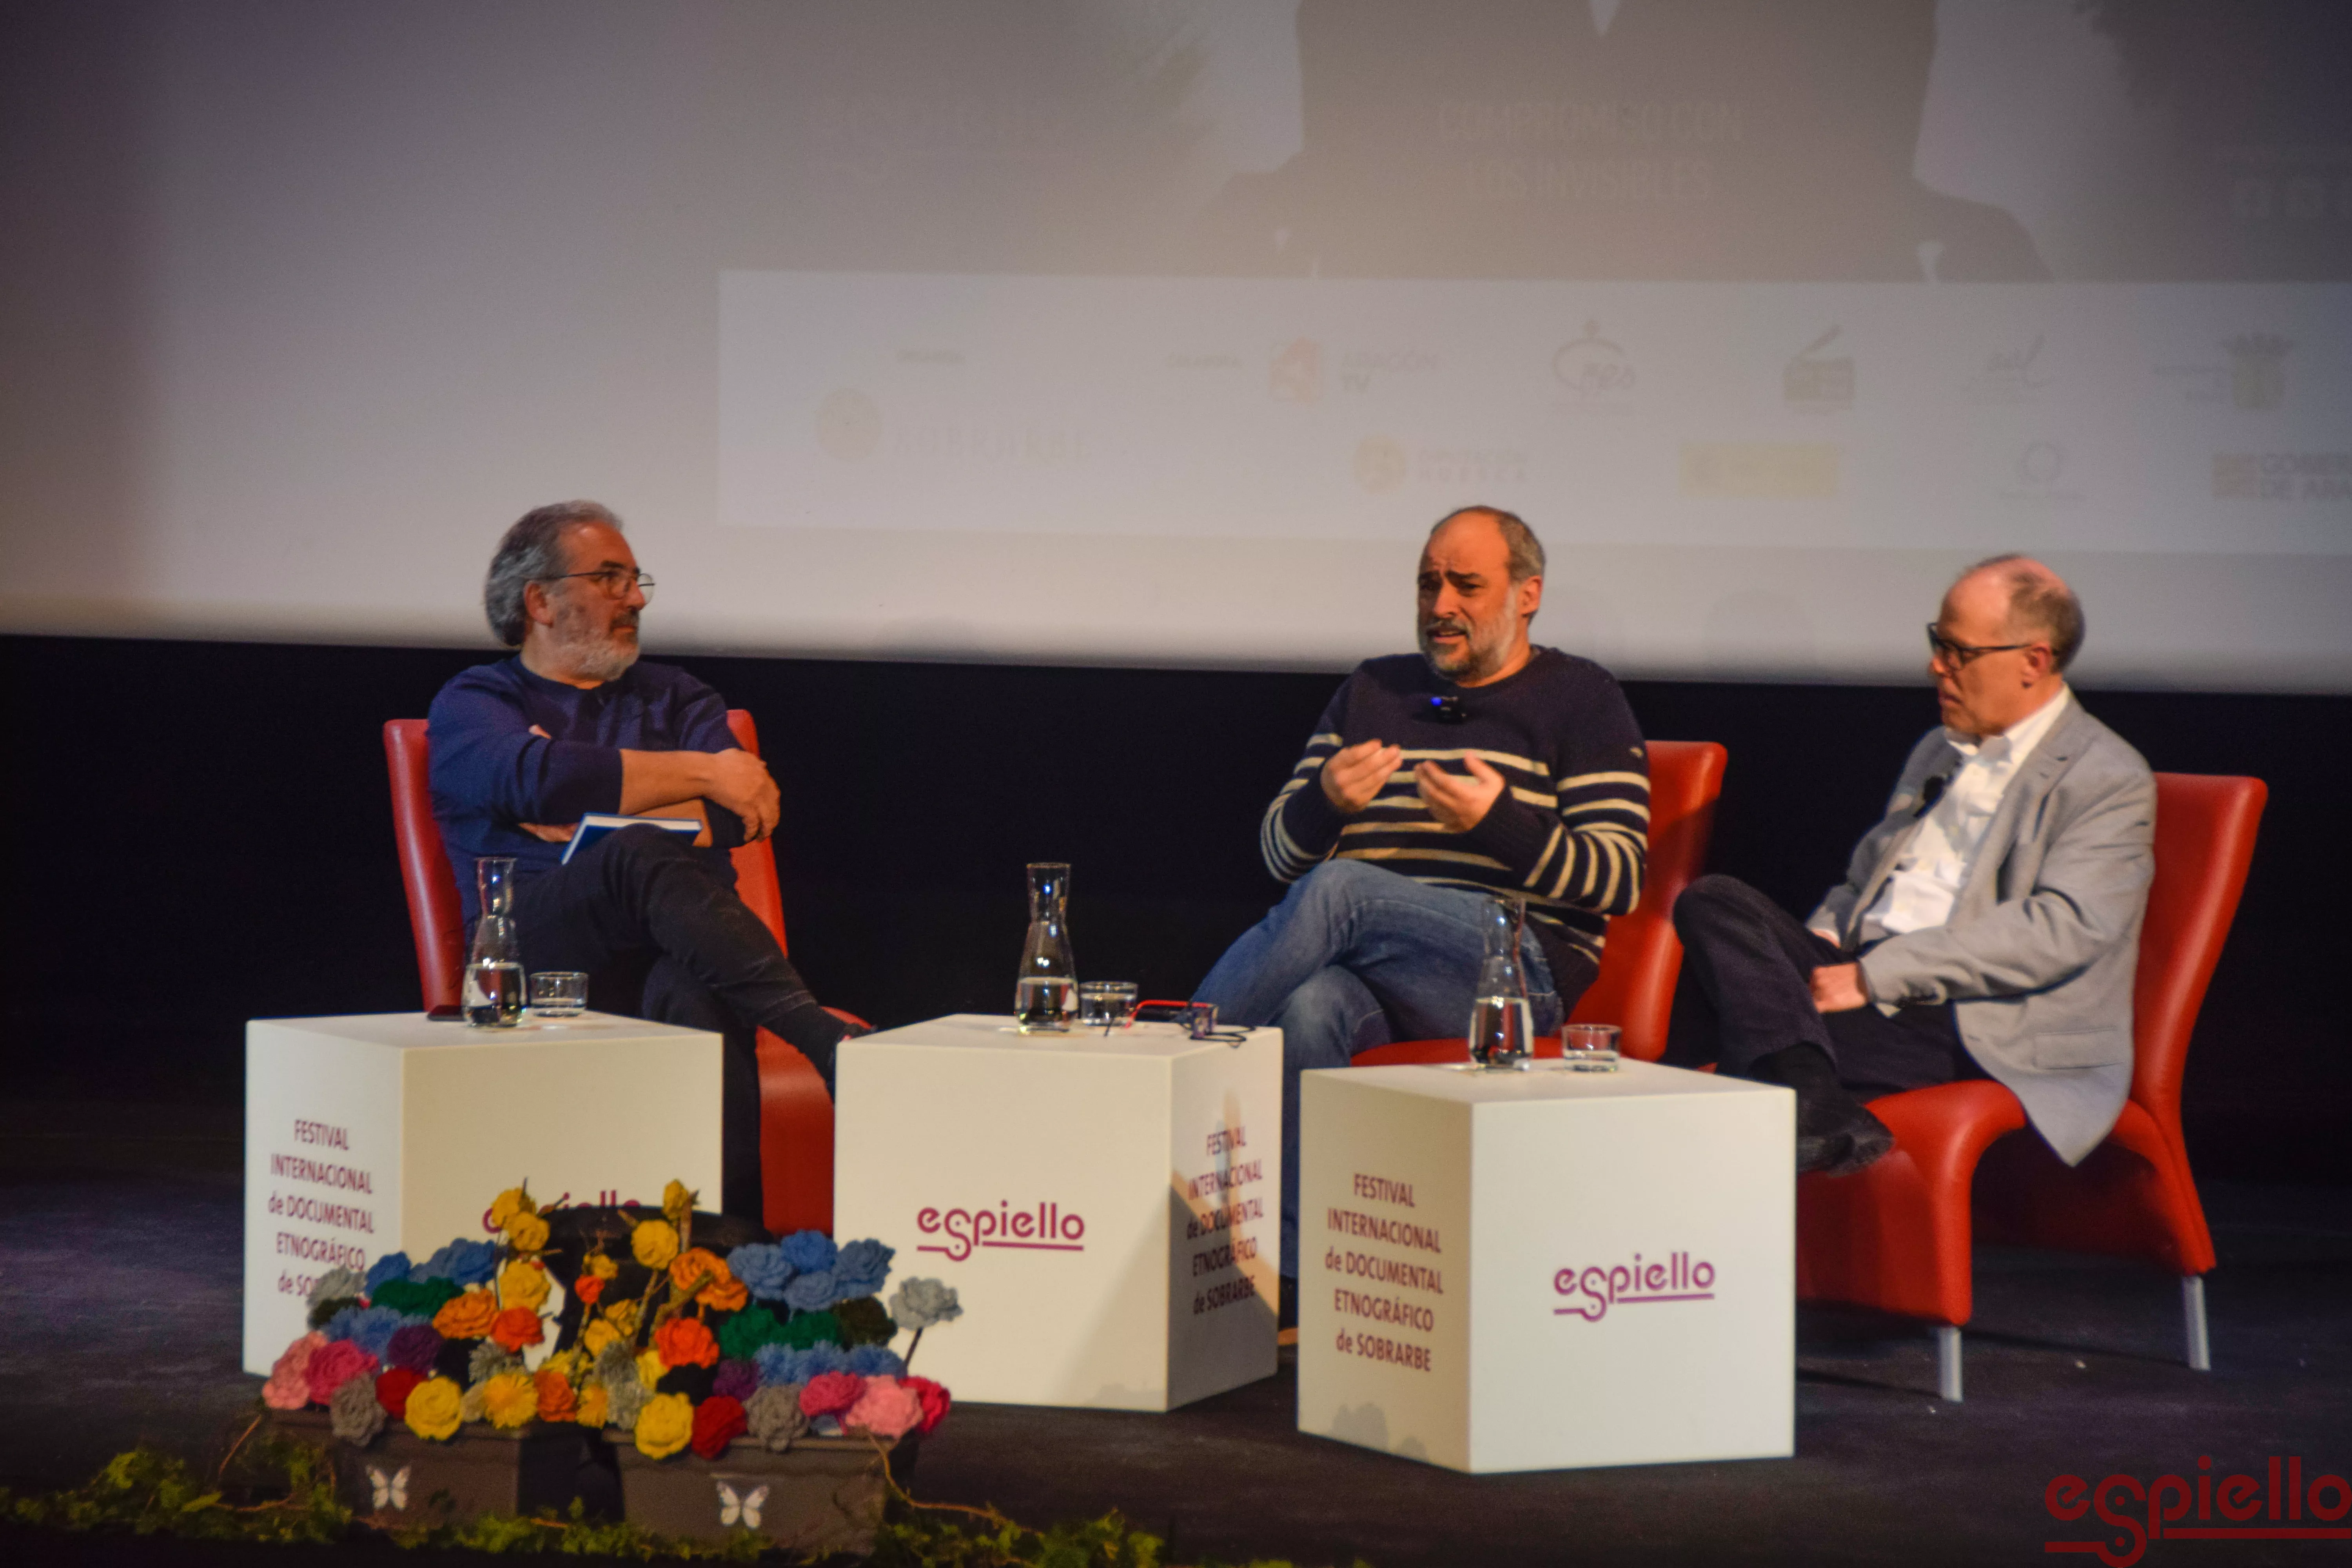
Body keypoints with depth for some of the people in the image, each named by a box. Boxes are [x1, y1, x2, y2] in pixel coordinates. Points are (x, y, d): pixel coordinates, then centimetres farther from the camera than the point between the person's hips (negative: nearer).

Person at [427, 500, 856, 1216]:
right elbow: (541, 781, -7)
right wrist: (702, 773, -1)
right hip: (538, 955, -2)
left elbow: (740, 812, 8)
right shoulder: (471, 705, 19)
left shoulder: (674, 697, 29)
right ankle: (825, 1039, -48)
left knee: (691, 989, -38)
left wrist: (597, 821, -1)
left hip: (678, 948, 3)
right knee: (648, 861, -36)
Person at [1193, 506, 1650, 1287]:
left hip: (1521, 967, -3)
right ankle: (1293, 1277, -38)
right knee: (1309, 1008, -35)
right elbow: (1280, 855, 20)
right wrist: (1324, 802, -4)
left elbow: (1620, 879, 0)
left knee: (1340, 890, -32)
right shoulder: (1372, 692, 25)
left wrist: (1500, 822, -15)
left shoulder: (1579, 698, 12)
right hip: (1372, 972, 4)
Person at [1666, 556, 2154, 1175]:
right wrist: (1818, 943, 4)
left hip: (1981, 1025, -8)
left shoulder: (2110, 780, -1)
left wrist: (1875, 976, -19)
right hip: (1862, 978, 8)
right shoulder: (1937, 752, 26)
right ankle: (1818, 1109, -42)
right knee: (1712, 903, -24)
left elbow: (2064, 928, -15)